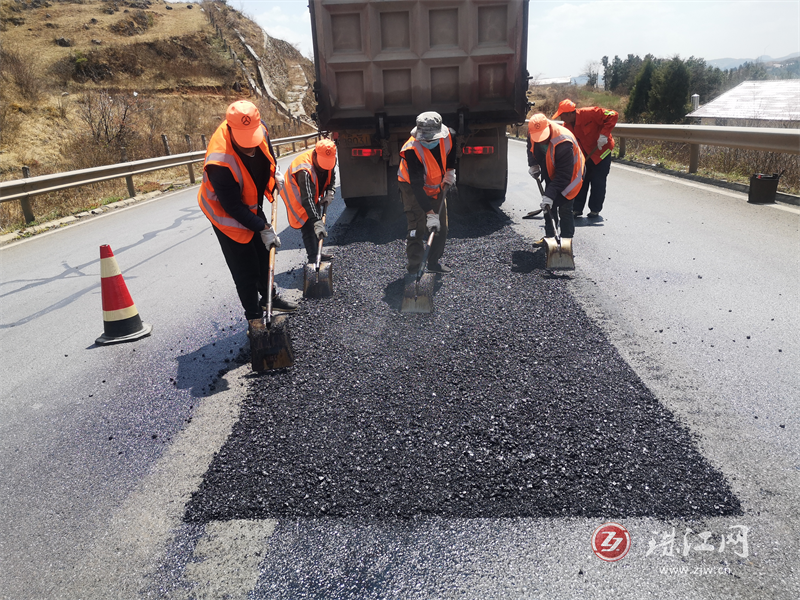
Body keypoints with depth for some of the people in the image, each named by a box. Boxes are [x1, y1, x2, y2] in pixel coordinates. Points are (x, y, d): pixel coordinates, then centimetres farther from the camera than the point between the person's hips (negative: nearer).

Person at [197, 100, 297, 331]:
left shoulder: (258, 128, -20)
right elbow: (233, 207, -30)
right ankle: (254, 316, 19)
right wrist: (263, 228, -27)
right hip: (227, 215, -7)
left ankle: (269, 296, 43)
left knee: (264, 253, 22)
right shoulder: (219, 162, -40)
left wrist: (275, 172, -1)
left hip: (251, 205, 7)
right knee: (245, 269, 0)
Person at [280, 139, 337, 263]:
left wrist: (329, 193, -14)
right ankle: (313, 260, -8)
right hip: (296, 196, -8)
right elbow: (307, 200, -44)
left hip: (313, 194, 8)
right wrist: (317, 222, -49)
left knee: (317, 226, 16)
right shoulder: (305, 171, -42)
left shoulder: (331, 159, -19)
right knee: (308, 227, -13)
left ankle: (317, 254, 30)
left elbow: (331, 176, 3)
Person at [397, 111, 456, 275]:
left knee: (441, 227, 10)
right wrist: (430, 213, -38)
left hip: (436, 185, 6)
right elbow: (417, 186, -36)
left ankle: (434, 262, 26)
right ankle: (413, 268, -5)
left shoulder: (448, 135, -19)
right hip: (412, 187, -5)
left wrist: (450, 171, 3)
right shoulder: (412, 150, -34)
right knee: (417, 228, -15)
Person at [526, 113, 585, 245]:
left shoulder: (564, 142, -39)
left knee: (564, 208, -12)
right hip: (551, 173, 7)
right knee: (549, 206, 12)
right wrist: (533, 165, -6)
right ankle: (549, 236, 25)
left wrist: (549, 195, -41)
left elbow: (564, 175, -37)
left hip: (570, 174, -7)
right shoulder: (532, 133, -18)